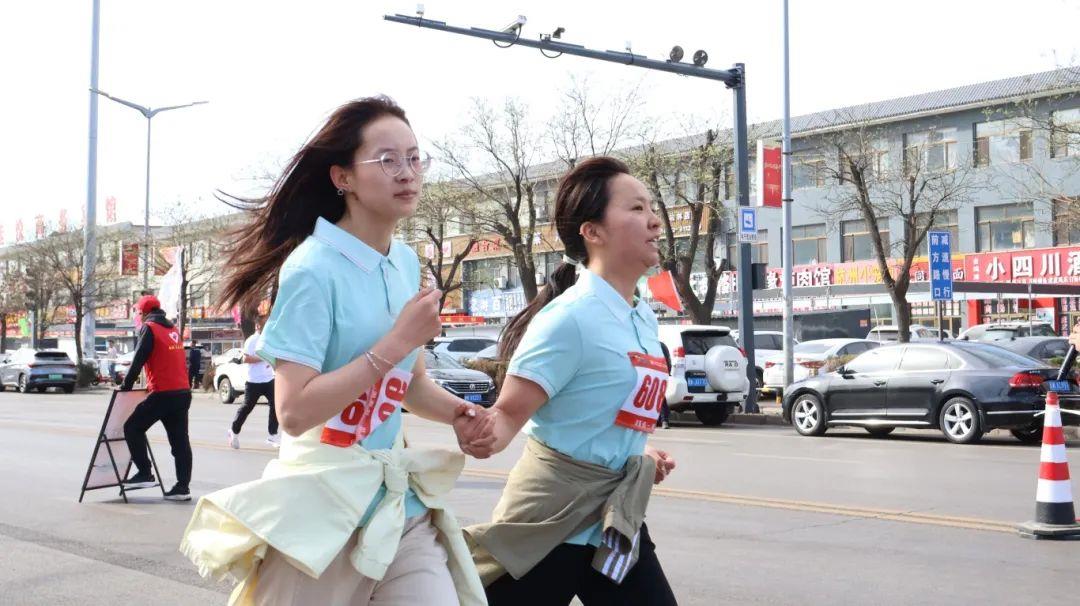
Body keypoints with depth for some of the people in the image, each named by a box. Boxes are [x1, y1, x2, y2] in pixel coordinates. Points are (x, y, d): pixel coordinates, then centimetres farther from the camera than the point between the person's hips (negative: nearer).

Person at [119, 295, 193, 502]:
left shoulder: (149, 328, -5)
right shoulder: (173, 330, 18)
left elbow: (138, 360, -9)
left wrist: (127, 385, 1)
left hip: (163, 393, -7)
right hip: (183, 392, 7)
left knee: (132, 428, 4)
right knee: (180, 440, 7)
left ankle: (145, 473, 0)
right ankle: (183, 486, 6)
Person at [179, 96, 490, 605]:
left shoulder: (406, 262, 7)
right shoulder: (314, 269, -16)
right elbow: (294, 411, -23)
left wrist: (457, 413, -3)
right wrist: (398, 342, -22)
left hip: (400, 503, 6)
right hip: (323, 508, -6)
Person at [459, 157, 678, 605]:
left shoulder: (645, 318, 9)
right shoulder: (571, 316, -17)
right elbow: (509, 412, -20)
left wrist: (642, 456, 14)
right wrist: (486, 436, -40)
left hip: (615, 522, 8)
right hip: (550, 520, -8)